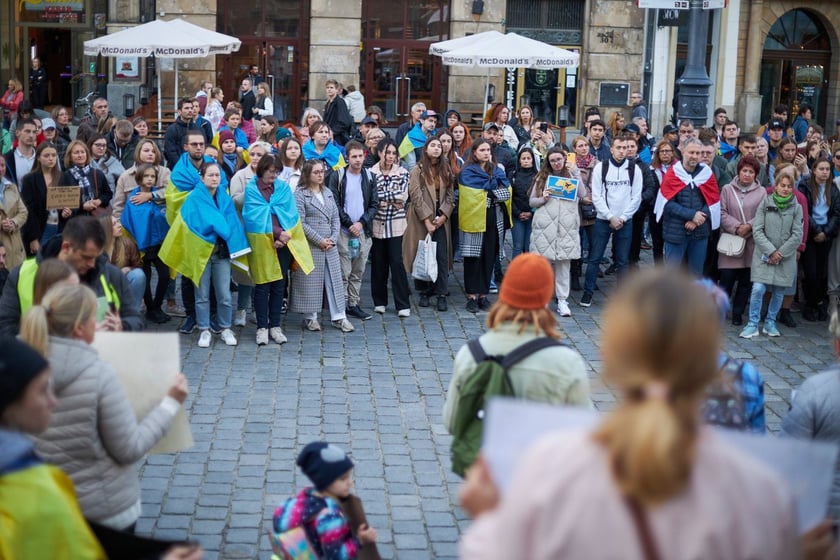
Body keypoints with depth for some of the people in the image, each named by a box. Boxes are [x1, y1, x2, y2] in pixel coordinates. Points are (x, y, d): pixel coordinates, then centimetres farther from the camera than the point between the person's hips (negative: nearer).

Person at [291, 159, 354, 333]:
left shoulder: (328, 193, 13)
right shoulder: (300, 194, -6)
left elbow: (335, 218, 13)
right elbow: (300, 223, -12)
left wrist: (333, 238, -3)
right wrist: (319, 240, -13)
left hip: (330, 246, 5)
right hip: (310, 246, -5)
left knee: (334, 279, 5)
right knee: (310, 281, 1)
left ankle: (339, 317, 9)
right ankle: (310, 317, 11)